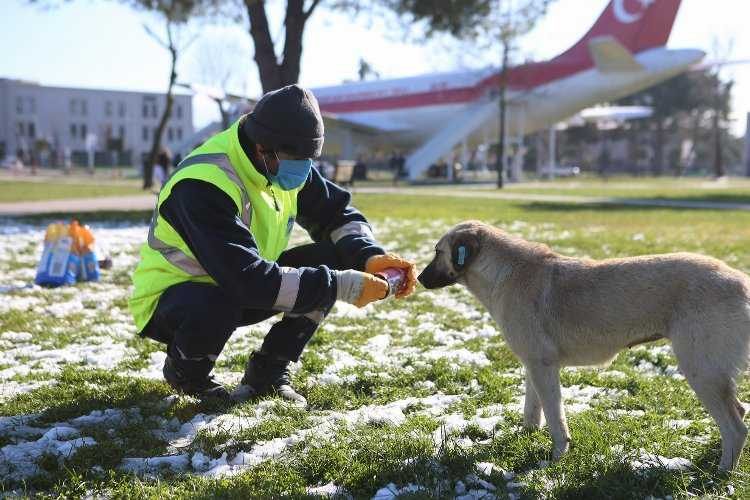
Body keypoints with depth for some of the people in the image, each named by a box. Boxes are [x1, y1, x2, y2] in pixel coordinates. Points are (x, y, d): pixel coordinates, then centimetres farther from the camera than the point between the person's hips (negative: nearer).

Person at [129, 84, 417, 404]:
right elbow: (249, 280, -39)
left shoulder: (286, 165, -8)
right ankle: (185, 372, -5)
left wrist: (369, 256, -21)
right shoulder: (204, 184, -32)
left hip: (244, 285, 7)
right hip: (170, 297, -6)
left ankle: (268, 372, 0)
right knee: (216, 305, -42)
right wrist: (342, 286, -38)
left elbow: (337, 213, 1)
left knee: (336, 260, -13)